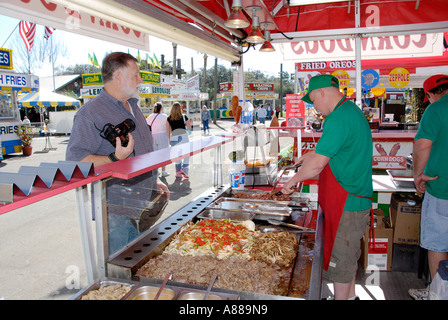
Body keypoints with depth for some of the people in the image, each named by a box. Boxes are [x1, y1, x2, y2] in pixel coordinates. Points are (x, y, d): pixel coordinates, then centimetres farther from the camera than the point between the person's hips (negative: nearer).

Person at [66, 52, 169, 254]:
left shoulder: (133, 108, 15)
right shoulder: (90, 113, -12)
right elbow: (74, 158, -19)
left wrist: (154, 181, 16)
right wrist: (115, 159, -31)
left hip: (141, 206, 8)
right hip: (114, 211, -8)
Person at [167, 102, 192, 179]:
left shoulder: (169, 119, 6)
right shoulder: (184, 117, 4)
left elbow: (168, 131, 10)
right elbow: (190, 128, 12)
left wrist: (169, 139, 21)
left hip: (173, 138, 2)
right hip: (183, 136, -2)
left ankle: (178, 172, 17)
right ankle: (184, 169, -6)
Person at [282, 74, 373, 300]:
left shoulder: (338, 118, -23)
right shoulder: (352, 110, 11)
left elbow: (317, 165, -25)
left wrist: (293, 181, -10)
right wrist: (313, 153, 21)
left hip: (345, 204, -11)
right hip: (355, 199, 11)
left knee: (340, 261, 4)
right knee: (349, 255, 24)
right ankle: (350, 295, 40)